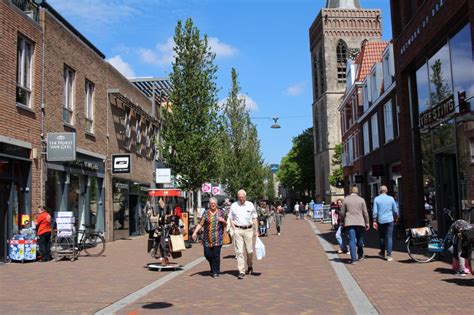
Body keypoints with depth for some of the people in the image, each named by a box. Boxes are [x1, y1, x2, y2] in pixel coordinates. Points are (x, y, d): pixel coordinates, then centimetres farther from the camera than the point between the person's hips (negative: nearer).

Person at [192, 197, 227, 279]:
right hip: (207, 238, 1)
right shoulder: (206, 213, 5)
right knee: (207, 254, 3)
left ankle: (215, 272, 8)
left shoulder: (221, 212, 8)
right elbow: (200, 224, 1)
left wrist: (223, 221, -9)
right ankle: (213, 268, 32)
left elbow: (225, 225, 13)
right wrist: (195, 232, -10)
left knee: (216, 255, -4)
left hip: (217, 238, -1)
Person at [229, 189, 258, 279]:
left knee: (249, 250, 4)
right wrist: (234, 228, -3)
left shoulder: (250, 205, 6)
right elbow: (231, 218, 11)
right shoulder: (234, 205, 5)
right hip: (238, 230, 0)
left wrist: (256, 230, 7)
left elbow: (254, 218, 10)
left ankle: (250, 266, 30)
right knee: (239, 251, -5)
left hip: (248, 230, 1)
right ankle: (241, 271, -4)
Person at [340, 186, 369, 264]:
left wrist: (342, 221, 17)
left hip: (349, 223, -1)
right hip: (360, 222, 1)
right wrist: (367, 222, 10)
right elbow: (365, 212, 3)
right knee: (360, 240, 16)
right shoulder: (361, 199, 3)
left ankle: (353, 259, -11)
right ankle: (360, 256, 31)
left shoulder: (346, 199, 3)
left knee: (352, 240, -4)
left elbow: (342, 212, 5)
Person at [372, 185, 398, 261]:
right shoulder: (391, 198, 1)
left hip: (380, 221, 1)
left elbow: (374, 211, -5)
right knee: (389, 237, -1)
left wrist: (374, 221, -1)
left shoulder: (376, 199, -2)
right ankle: (389, 255, -6)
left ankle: (382, 253, 27)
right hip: (389, 220, 0)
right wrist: (395, 218, 22)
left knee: (382, 237, 15)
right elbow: (395, 211, 5)